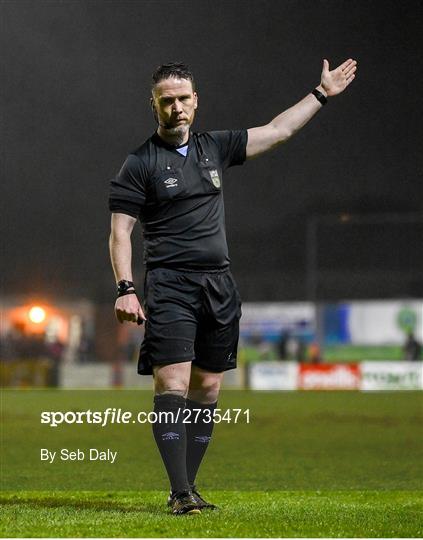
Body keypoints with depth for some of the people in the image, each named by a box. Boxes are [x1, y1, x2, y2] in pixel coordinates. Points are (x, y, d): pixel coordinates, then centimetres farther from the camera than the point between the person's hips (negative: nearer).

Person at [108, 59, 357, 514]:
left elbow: (278, 131, 23)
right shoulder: (140, 163, 0)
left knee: (206, 389, 5)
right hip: (169, 286, -5)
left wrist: (322, 94, 26)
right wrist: (125, 289, -14)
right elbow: (120, 233, -3)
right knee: (173, 383, -15)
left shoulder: (214, 148, 13)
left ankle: (188, 486, 11)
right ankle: (180, 492, -18)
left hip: (218, 286, 5)